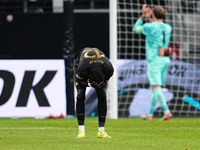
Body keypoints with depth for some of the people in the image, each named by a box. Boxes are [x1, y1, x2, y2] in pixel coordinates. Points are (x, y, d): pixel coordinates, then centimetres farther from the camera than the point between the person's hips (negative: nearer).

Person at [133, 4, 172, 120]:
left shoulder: (149, 27, -10)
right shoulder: (168, 28, 8)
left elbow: (136, 29, 11)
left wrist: (143, 15, 17)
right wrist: (149, 18, 32)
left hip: (154, 60, -7)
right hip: (165, 60, 7)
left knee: (156, 88, -12)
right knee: (157, 88, 14)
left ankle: (167, 111, -28)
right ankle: (150, 114, 21)